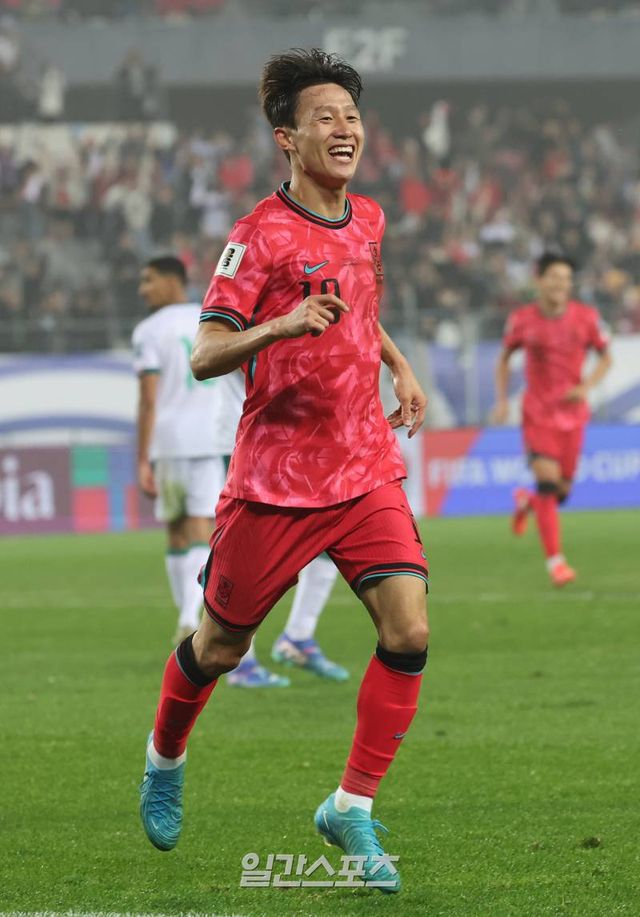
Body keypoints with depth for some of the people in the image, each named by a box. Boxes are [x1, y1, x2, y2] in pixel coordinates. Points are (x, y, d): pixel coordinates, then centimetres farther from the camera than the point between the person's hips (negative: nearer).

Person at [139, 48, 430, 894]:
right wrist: (282, 325, -34)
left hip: (367, 470, 5)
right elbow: (205, 356, -18)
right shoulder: (262, 235, -13)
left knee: (409, 630, -13)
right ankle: (165, 758, 40)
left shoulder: (367, 222, 9)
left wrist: (400, 368, 19)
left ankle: (353, 809, -1)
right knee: (223, 644, 9)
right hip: (276, 476, -5)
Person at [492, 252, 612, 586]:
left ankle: (526, 501, 41)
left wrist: (586, 386, -9)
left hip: (573, 413, 2)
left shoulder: (585, 317, -3)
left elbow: (605, 357, 9)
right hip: (537, 412, -2)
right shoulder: (522, 320, -5)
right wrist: (502, 401, 1)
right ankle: (555, 561, -11)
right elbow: (504, 360, 11)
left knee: (562, 490, 5)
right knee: (548, 483, -16)